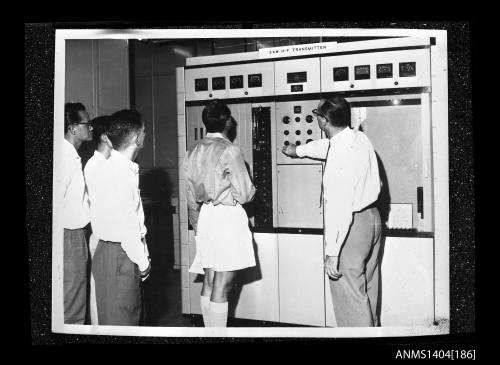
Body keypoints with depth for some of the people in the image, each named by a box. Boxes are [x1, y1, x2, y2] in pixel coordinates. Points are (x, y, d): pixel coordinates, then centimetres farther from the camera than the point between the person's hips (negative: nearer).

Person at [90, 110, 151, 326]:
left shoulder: (124, 168, 13)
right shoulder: (119, 171, -18)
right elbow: (124, 225, -21)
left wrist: (143, 255, 12)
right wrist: (142, 261, -12)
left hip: (122, 253, 10)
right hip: (118, 256, -10)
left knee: (133, 315, 18)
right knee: (120, 322, 1)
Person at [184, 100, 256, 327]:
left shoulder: (192, 153, 9)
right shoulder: (229, 151, -13)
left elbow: (191, 198, 14)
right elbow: (244, 195, -11)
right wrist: (251, 189, 12)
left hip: (204, 217, 7)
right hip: (228, 217, -7)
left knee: (209, 283, 15)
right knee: (222, 288, -3)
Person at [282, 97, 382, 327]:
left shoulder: (340, 156, -26)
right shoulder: (360, 138, 3)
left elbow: (339, 207, -27)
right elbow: (325, 146, 24)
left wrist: (332, 252, -23)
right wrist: (298, 150, 41)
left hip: (351, 226, -10)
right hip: (372, 217, 10)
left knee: (350, 295, 0)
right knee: (368, 289, 21)